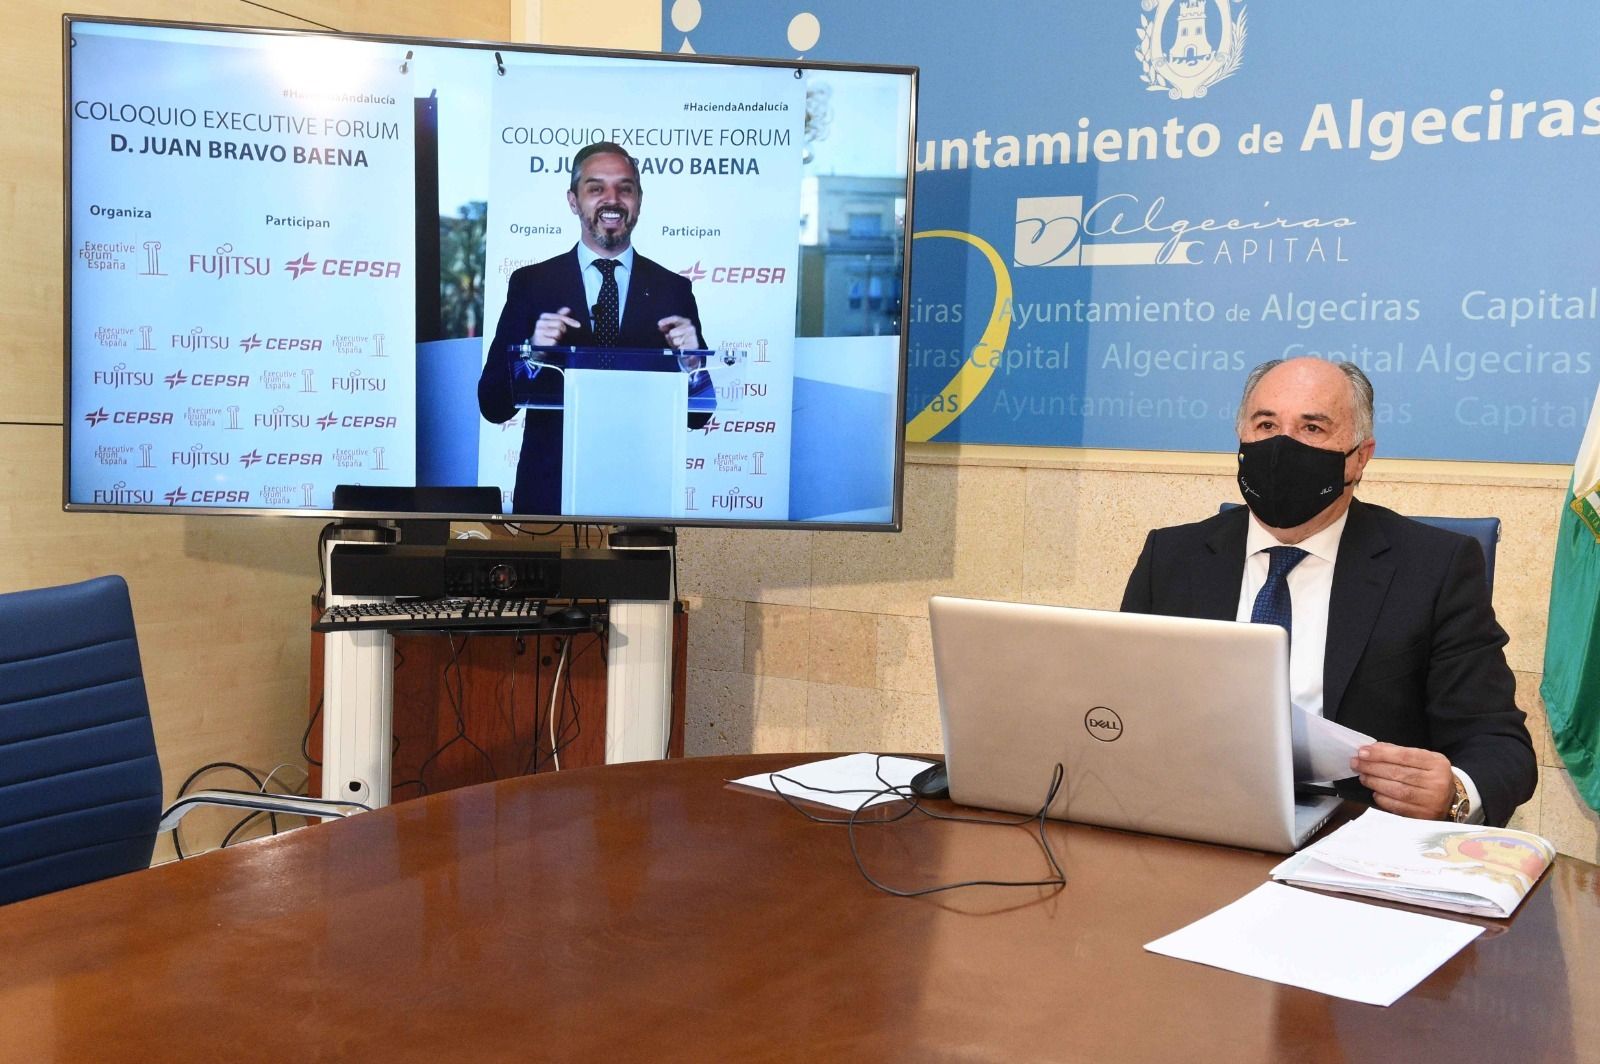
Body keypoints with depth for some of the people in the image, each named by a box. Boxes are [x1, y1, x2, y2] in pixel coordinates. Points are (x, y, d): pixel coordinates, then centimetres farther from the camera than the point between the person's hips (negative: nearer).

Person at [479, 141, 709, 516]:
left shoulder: (673, 289, 2)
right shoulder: (530, 284, 0)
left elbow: (698, 415, 2)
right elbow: (493, 407, -4)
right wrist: (533, 352, -21)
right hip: (549, 491, 0)